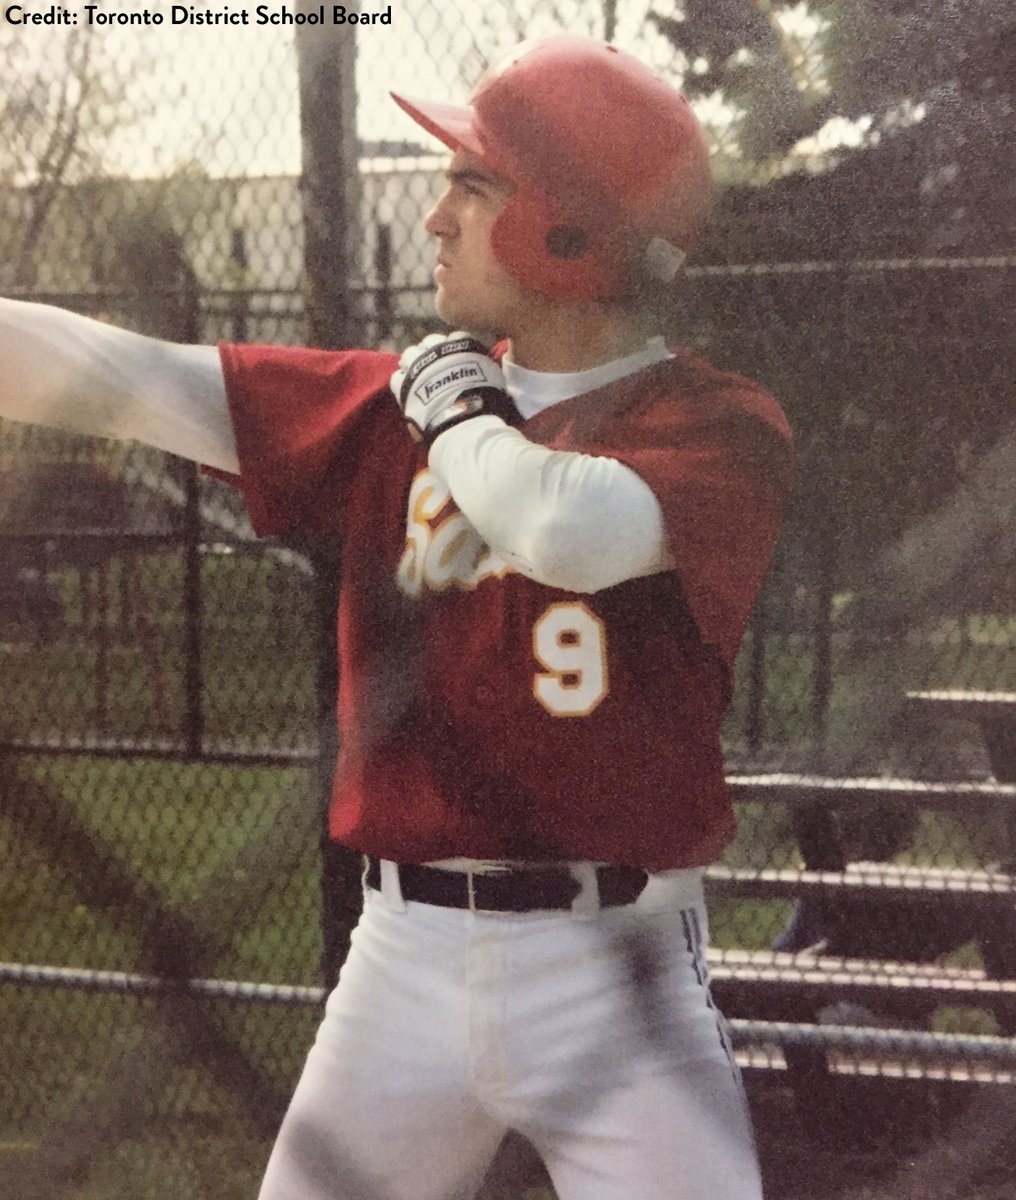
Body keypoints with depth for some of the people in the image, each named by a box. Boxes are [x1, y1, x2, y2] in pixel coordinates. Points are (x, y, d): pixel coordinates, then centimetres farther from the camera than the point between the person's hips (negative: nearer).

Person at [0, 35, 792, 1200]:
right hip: (404, 959, 5)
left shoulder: (718, 424, -7)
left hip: (611, 970, -4)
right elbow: (114, 377, 2)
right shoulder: (393, 405, 7)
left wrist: (455, 405, -9)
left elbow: (570, 533, -27)